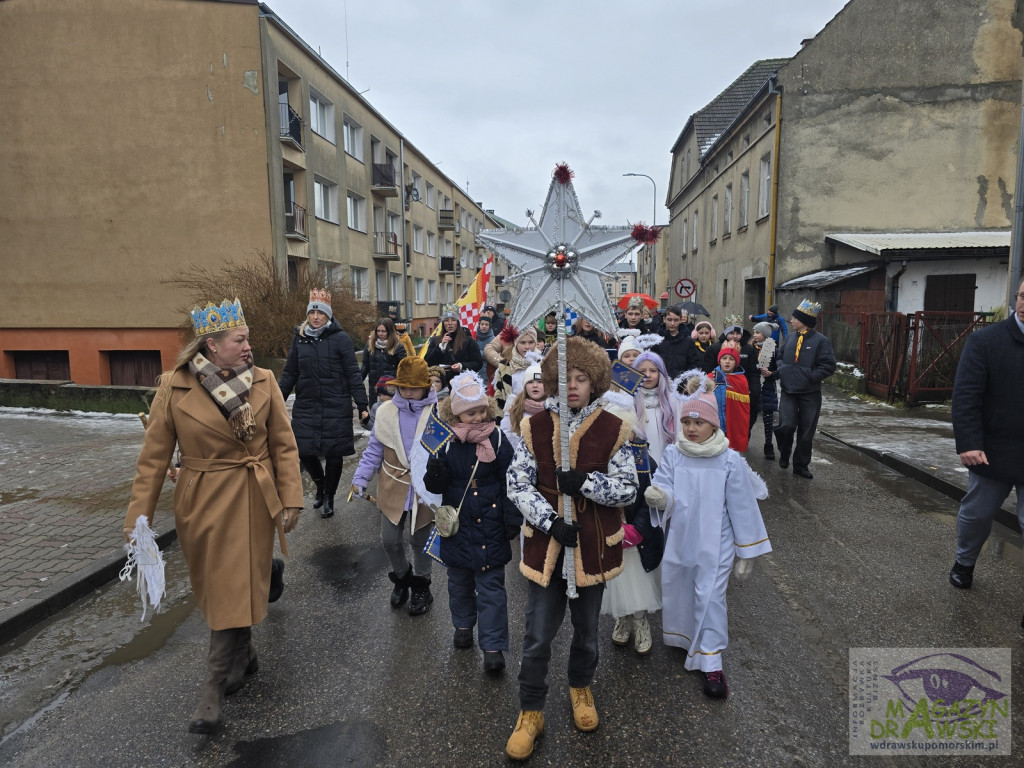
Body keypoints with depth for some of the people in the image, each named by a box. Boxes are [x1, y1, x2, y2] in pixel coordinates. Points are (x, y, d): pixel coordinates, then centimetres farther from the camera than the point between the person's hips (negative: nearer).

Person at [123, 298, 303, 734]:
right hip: (202, 503, 1)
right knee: (215, 589, 14)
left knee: (237, 591, 3)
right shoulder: (174, 387, -7)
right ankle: (244, 657, 39)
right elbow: (154, 456, -2)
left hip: (252, 502, 0)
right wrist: (138, 517, -4)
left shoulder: (263, 382, -5)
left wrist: (290, 499, -6)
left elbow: (284, 446, -2)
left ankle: (215, 687, 18)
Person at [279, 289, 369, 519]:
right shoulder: (300, 338, 6)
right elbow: (289, 373, 10)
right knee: (303, 450, 3)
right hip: (305, 407, 3)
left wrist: (363, 405, -12)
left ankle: (329, 497, 27)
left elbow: (353, 374, -8)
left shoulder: (340, 338, -6)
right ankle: (320, 483, 34)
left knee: (334, 453, 5)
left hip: (336, 407, -3)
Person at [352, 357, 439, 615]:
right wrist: (360, 478, -3)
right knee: (390, 540, 12)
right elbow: (374, 449, 3)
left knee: (420, 541, 13)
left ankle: (421, 587, 37)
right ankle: (401, 577, 42)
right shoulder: (386, 412, -4)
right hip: (393, 489, 3)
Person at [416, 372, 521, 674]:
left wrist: (512, 520, -7)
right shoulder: (445, 443, -6)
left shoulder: (497, 440, -9)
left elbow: (510, 484, -4)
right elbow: (436, 486, -2)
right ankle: (463, 624, 44)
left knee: (491, 587, 3)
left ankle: (493, 646, 14)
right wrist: (435, 475, -24)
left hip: (491, 527, -2)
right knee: (459, 581, 20)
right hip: (457, 526, 2)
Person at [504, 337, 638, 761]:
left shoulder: (613, 429, -8)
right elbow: (517, 484, -7)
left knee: (586, 627, 20)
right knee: (538, 634, 7)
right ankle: (530, 712, 28)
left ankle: (580, 688, 48)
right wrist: (552, 523, -19)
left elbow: (628, 489, -8)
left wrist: (584, 482, -24)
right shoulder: (535, 427, -6)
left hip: (592, 545, 0)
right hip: (546, 544, 0)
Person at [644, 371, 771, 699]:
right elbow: (663, 490, -11)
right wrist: (658, 496, -36)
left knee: (710, 598, -2)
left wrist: (747, 550, -2)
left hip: (715, 543, -3)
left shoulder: (730, 460, -12)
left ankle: (711, 664, 12)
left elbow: (742, 507, -6)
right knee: (678, 593, 18)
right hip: (679, 540, 3)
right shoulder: (673, 454, -7)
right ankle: (685, 641, 44)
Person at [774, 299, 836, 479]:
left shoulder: (821, 341, -8)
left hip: (810, 394, -2)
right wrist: (781, 369, 0)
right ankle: (784, 454, 16)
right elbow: (780, 357, 20)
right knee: (786, 425, -13)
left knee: (806, 433, 8)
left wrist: (809, 377, -18)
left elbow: (829, 366, -12)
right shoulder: (790, 338, 6)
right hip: (789, 391, 2)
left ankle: (801, 465, 23)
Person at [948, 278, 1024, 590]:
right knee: (976, 514, 16)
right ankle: (964, 563, 39)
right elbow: (965, 396, -12)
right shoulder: (985, 341, -6)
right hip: (993, 452, 0)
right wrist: (968, 443, -20)